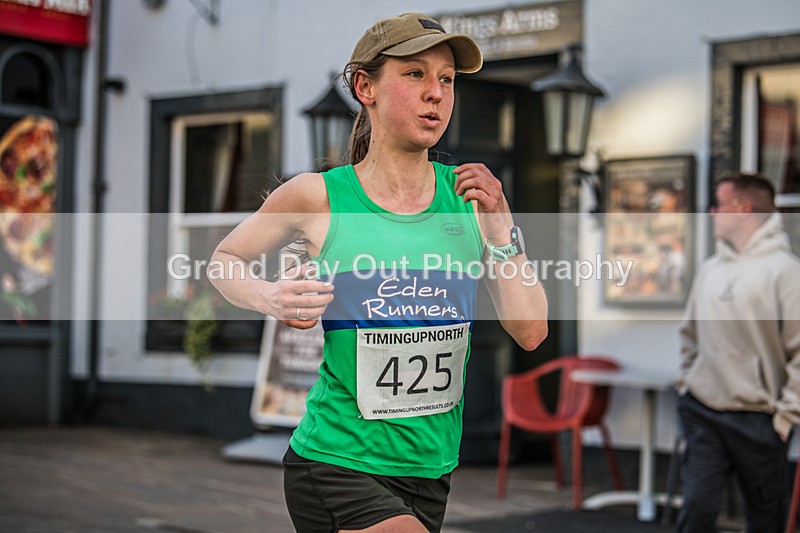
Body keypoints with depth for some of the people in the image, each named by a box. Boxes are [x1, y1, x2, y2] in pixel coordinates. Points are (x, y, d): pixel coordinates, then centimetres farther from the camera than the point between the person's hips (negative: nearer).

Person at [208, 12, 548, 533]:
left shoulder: (470, 193, 1)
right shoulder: (318, 197, -8)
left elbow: (531, 332, 0)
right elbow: (224, 257, 9)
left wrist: (499, 228, -10)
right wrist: (271, 298, -11)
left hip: (432, 469, 5)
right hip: (337, 466, -5)